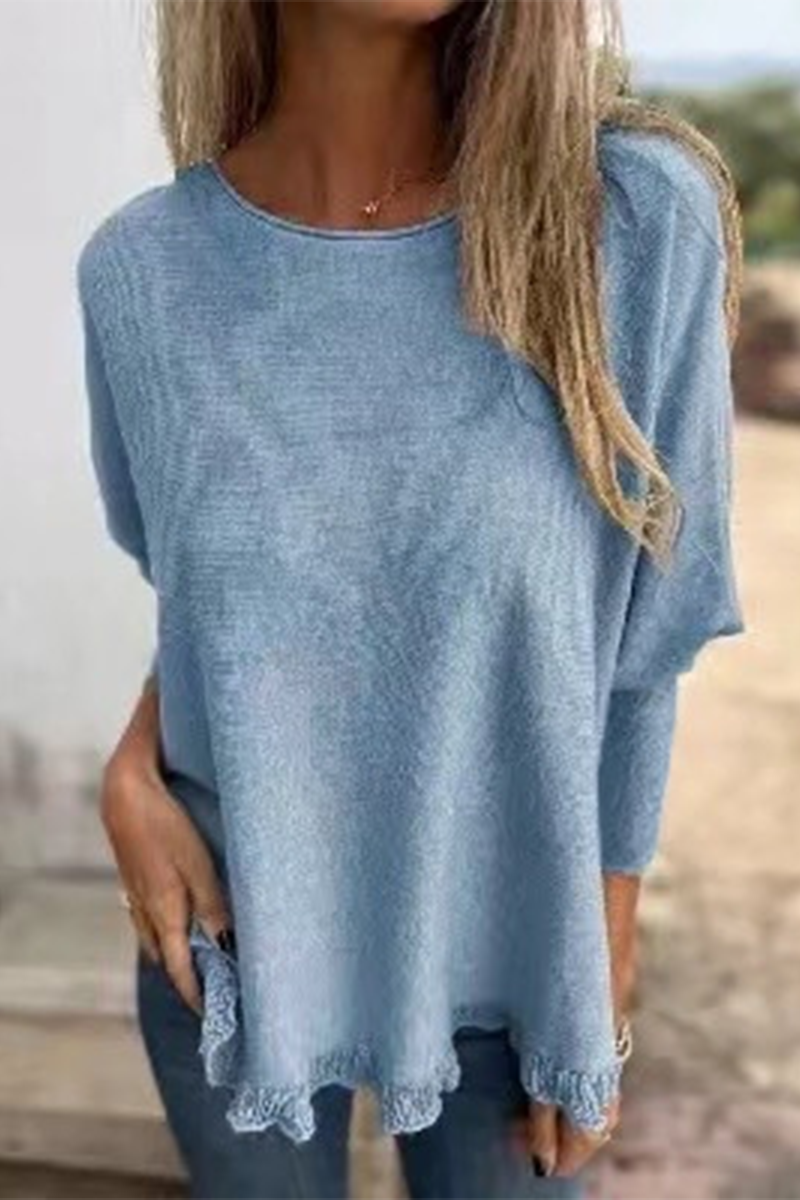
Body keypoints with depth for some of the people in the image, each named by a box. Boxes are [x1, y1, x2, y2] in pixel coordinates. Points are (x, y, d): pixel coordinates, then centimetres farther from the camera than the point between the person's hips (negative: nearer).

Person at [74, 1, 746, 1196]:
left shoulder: (640, 217, -18)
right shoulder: (142, 268, -11)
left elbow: (642, 648, -9)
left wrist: (598, 983, -3)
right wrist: (132, 769, -11)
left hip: (503, 950, -1)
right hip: (227, 936, 2)